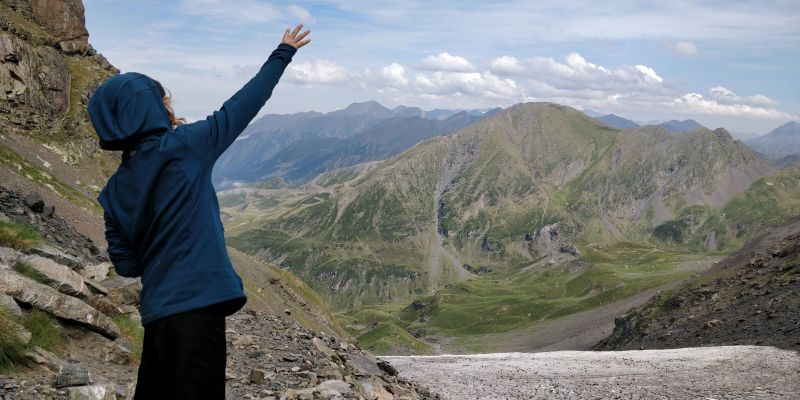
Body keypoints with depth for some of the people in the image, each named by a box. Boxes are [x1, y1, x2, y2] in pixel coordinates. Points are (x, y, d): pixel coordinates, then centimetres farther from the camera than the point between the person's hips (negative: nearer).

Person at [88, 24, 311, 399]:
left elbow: (125, 264, 10)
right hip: (195, 303, -7)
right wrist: (283, 54, 12)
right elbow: (241, 106, 1)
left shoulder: (114, 191, 8)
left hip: (159, 308, 7)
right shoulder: (182, 147, -8)